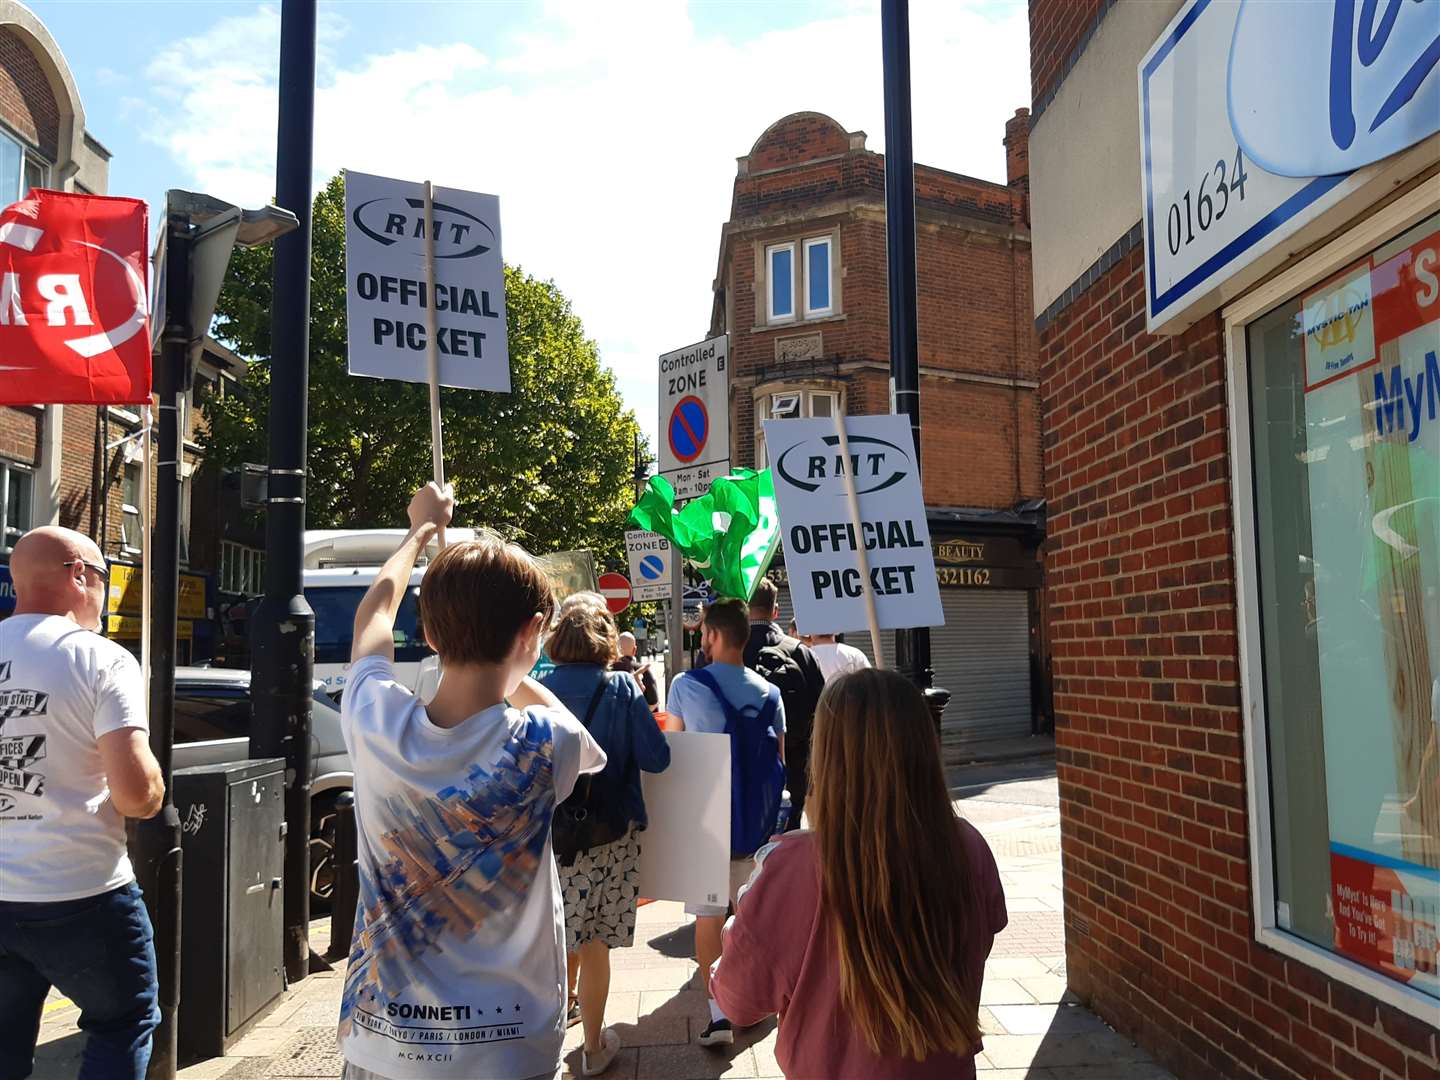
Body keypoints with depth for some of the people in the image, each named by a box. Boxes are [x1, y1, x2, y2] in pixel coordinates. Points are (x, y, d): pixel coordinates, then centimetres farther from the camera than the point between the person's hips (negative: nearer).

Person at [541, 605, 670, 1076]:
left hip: (548, 833, 2)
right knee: (595, 943, 9)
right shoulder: (622, 690, -10)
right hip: (607, 833, -2)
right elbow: (656, 758, -12)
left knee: (561, 934, 20)